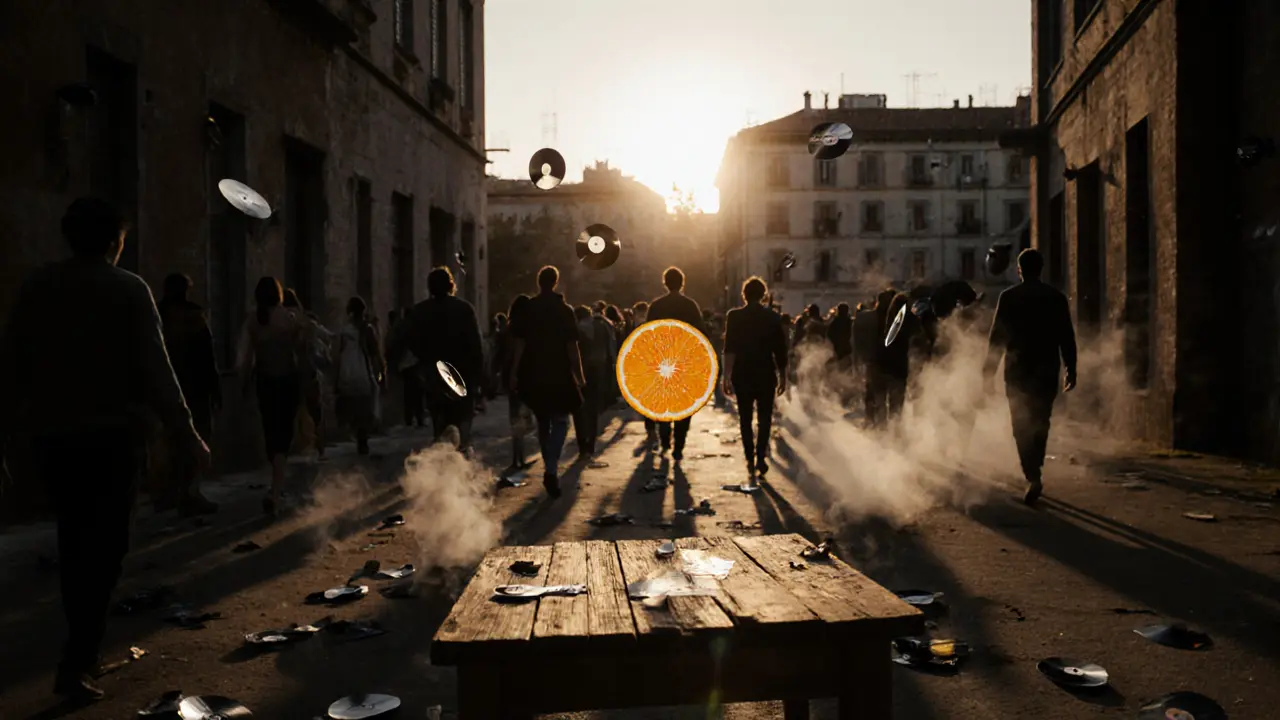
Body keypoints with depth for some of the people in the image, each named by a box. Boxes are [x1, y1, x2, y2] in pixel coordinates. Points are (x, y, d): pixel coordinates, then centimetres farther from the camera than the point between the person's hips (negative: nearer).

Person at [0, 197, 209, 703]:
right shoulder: (129, 290, -7)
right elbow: (155, 373, -13)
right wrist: (187, 437, -11)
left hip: (51, 436, 4)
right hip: (112, 436, -4)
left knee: (75, 541, 19)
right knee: (103, 548, 2)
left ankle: (83, 647, 30)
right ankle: (75, 666, -4)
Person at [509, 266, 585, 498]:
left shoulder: (526, 309, 1)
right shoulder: (564, 310, -5)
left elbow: (519, 344, -2)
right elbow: (572, 346, -7)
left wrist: (515, 373, 2)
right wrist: (579, 375, -1)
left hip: (533, 374, 3)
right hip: (559, 374, -3)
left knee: (543, 422, 17)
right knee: (560, 421, 5)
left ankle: (550, 468, 27)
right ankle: (551, 469, -14)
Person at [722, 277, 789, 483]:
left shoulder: (734, 316, -4)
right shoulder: (773, 317, -1)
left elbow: (729, 349, -12)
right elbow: (780, 350, 0)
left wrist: (727, 376, -13)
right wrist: (783, 377, 8)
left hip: (742, 374, 0)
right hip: (766, 374, 0)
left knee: (745, 419, 10)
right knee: (764, 417, 11)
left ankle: (751, 461, 7)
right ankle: (760, 456, -4)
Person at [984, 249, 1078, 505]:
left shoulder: (1008, 297, -4)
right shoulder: (1056, 297, 3)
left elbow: (997, 335, -4)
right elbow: (1067, 337, 2)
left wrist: (990, 367, 3)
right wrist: (1070, 369, 8)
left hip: (1018, 369, -2)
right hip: (1047, 369, 2)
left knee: (1022, 425, 0)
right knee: (1040, 422, 15)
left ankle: (1033, 477, -13)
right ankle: (1033, 473, 23)